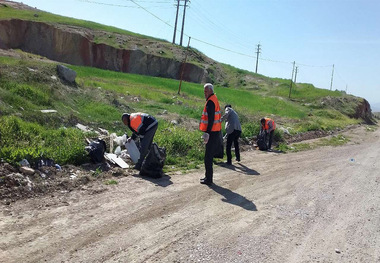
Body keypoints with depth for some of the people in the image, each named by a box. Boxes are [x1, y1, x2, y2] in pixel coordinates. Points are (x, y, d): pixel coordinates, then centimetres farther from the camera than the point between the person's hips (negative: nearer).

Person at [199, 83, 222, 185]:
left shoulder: (210, 102, -14)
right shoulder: (214, 99, 17)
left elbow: (211, 120, -22)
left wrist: (207, 133, -25)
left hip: (212, 133, -10)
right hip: (216, 132, 10)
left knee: (208, 157, -4)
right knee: (209, 156, 16)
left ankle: (208, 179, 2)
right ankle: (208, 177, 25)